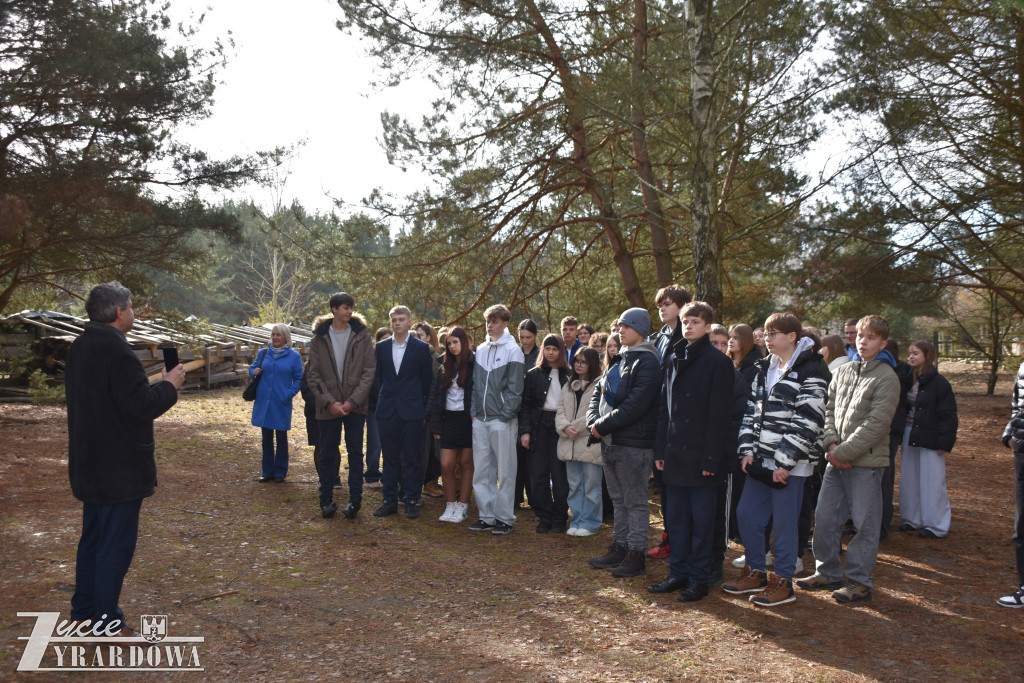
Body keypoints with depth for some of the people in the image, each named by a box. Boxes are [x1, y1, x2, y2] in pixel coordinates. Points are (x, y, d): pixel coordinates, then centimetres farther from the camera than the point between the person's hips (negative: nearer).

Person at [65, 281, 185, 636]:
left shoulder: (80, 347, 9)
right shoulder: (117, 350, -23)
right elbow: (142, 405, -26)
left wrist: (160, 384, 15)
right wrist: (169, 385, -9)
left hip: (91, 464, 10)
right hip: (120, 467, -10)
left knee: (93, 537, 20)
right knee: (117, 543, 0)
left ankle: (84, 608, 31)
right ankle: (106, 622, 9)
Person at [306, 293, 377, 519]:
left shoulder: (361, 336, 0)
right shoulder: (319, 338, 2)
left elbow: (369, 371, -4)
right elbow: (313, 375, 1)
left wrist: (353, 401, -11)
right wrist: (330, 402, -10)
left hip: (355, 405, -1)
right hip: (328, 406, 1)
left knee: (355, 453, 4)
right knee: (327, 454, 7)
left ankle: (355, 500, 12)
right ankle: (326, 500, 18)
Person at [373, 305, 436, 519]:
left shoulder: (421, 348, 0)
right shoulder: (382, 347, 8)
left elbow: (427, 380, 3)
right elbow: (379, 375, 13)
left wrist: (424, 407, 2)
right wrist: (388, 394, 8)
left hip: (411, 411, -3)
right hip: (387, 410, 3)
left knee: (411, 459, 2)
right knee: (389, 458, 8)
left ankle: (411, 501, 10)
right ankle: (390, 500, 16)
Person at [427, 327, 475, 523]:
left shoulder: (474, 365, -4)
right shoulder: (445, 368, 12)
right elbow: (435, 396, 12)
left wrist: (476, 415, -17)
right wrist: (435, 425, 6)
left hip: (468, 419, -4)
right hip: (449, 420, 4)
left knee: (466, 463, 4)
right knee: (446, 465, 0)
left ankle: (462, 506, 14)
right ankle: (450, 505, 14)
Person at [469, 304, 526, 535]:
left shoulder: (513, 350, -4)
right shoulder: (481, 350, 14)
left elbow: (515, 387, -8)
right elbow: (475, 383, 16)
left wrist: (505, 415, -13)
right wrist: (474, 411, 5)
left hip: (502, 420, -6)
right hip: (480, 420, 6)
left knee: (505, 472, 0)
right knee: (481, 470, 8)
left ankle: (505, 518, 9)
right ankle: (487, 516, 17)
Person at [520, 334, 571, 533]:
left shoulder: (568, 375, 7)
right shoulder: (534, 374, 8)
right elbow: (525, 404, 6)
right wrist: (525, 430, -3)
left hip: (560, 427, -1)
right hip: (539, 426, 1)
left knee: (559, 474, -2)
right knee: (538, 474, 1)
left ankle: (559, 518, 12)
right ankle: (544, 517, 13)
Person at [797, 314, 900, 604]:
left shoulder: (887, 378, -7)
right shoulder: (843, 371, 12)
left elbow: (875, 425, -14)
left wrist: (843, 452, -15)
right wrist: (831, 444, -5)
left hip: (867, 463, -6)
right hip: (836, 460, 6)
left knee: (865, 523, 3)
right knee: (824, 518, 10)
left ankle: (859, 581, 15)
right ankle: (828, 572, 24)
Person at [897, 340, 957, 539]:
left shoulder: (939, 382, -10)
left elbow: (948, 416, -11)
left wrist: (945, 443, -14)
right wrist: (902, 433, 6)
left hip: (930, 439, -7)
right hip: (909, 437, 7)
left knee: (932, 483, 0)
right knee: (909, 480, 12)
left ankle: (936, 526, 10)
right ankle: (912, 519, 24)